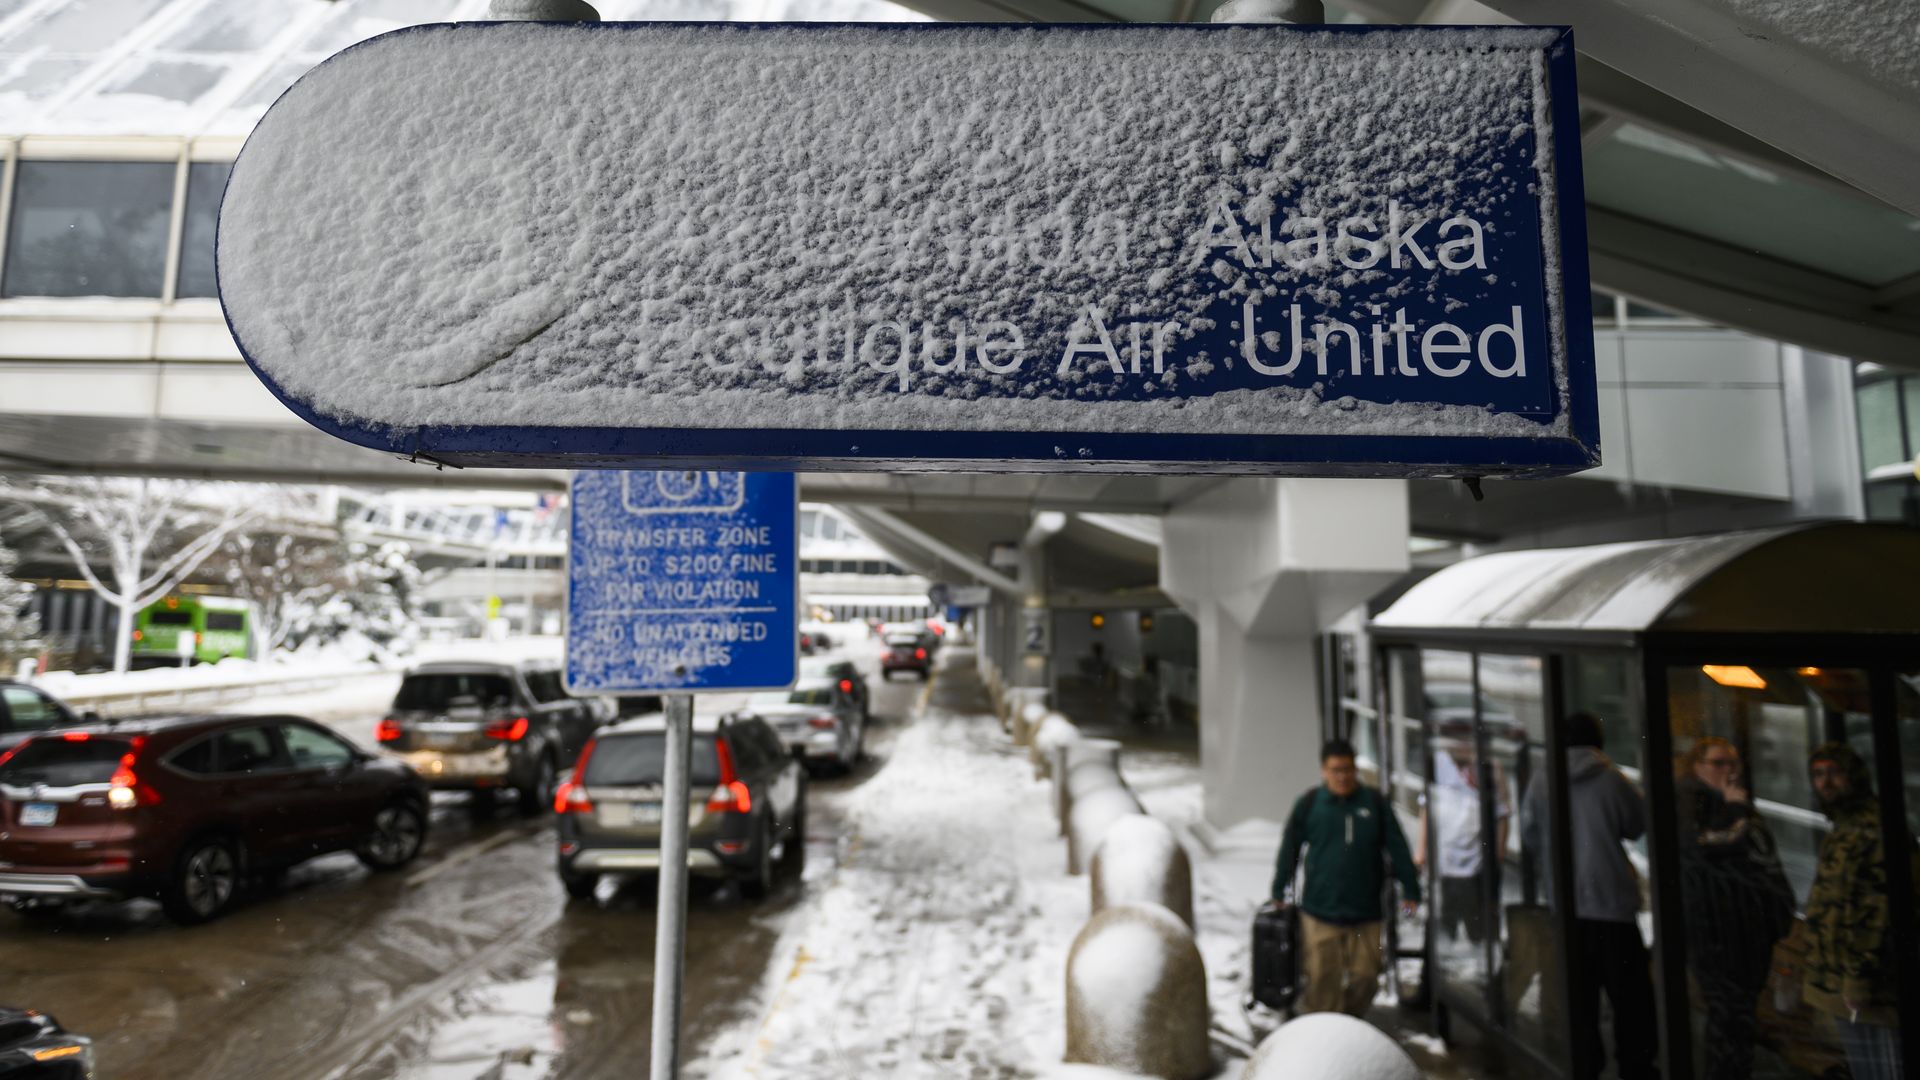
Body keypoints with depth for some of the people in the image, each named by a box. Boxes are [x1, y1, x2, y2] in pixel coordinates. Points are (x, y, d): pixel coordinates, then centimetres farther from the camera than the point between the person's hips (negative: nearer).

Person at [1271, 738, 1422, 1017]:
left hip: (1366, 912, 2)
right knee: (1323, 980, 1)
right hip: (1320, 913, -2)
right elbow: (1289, 852, 4)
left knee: (1365, 977, 7)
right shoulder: (1308, 804, -2)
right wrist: (1278, 894, 7)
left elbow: (1398, 848, 6)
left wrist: (1411, 891, 4)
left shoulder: (1374, 803, 1)